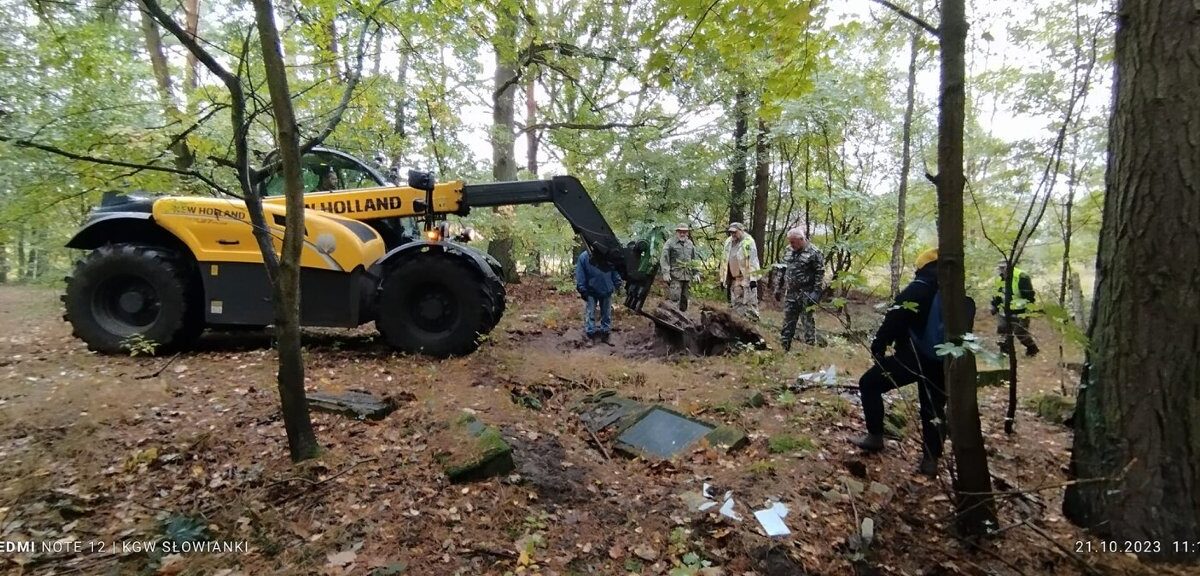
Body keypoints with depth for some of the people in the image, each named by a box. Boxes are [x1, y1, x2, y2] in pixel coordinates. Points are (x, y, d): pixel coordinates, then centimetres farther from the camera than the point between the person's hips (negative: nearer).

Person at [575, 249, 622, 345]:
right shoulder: (584, 257, -11)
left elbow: (615, 272, 6)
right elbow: (580, 275, -8)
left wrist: (617, 284, 4)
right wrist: (582, 290, -10)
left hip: (607, 290, 2)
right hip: (591, 291, -2)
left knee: (607, 314, 11)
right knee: (590, 313, 2)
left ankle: (605, 335, 23)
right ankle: (590, 336, 11)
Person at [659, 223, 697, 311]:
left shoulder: (690, 244, 15)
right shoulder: (670, 243, -3)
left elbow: (694, 260, 22)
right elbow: (664, 259, -8)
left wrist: (695, 273, 15)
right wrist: (665, 273, -15)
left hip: (687, 276, 6)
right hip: (675, 276, -6)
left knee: (684, 298, 12)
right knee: (674, 297, -14)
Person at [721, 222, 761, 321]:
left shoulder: (748, 242, -8)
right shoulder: (728, 242, 11)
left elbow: (753, 261, -14)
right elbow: (724, 261, 16)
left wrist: (753, 278, -21)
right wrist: (722, 278, 15)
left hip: (747, 279, -7)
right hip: (734, 280, 7)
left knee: (750, 303, -7)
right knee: (736, 305, 12)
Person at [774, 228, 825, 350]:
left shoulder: (813, 253, -9)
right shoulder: (790, 252, 11)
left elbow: (820, 273, -11)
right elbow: (783, 270, 18)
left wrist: (816, 292, -16)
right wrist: (779, 288, 16)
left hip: (806, 294, -6)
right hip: (791, 293, 7)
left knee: (807, 320, 0)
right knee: (788, 321, 11)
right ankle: (784, 347, 19)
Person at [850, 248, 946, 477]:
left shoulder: (917, 289, -10)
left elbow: (894, 321, -15)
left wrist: (878, 346, -4)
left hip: (912, 357, -6)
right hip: (941, 361, 6)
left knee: (869, 384, 9)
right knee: (934, 408, 16)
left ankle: (875, 436, 9)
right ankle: (931, 459, 17)